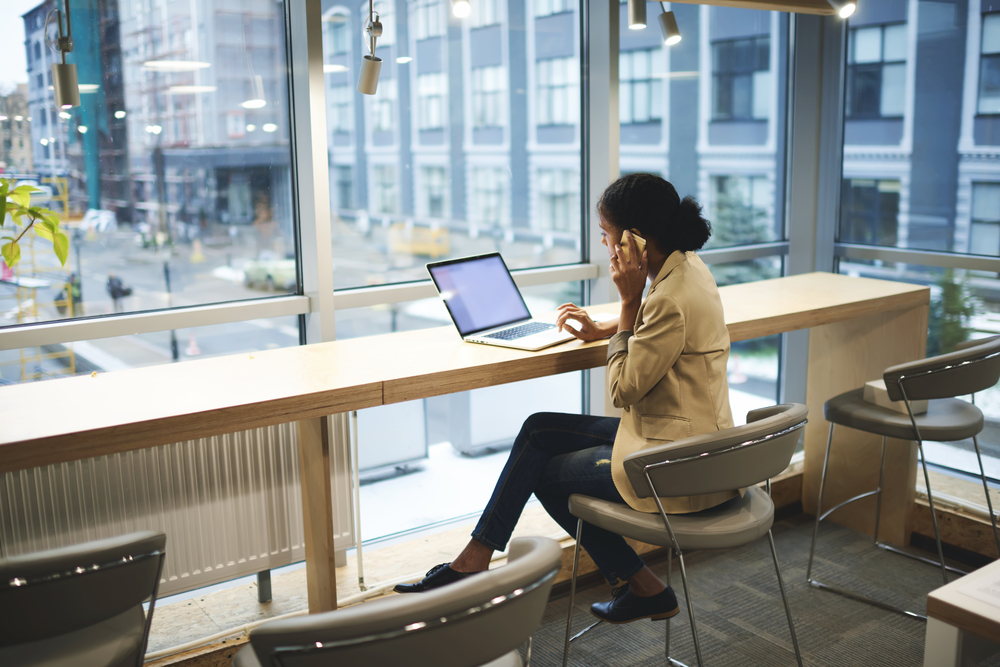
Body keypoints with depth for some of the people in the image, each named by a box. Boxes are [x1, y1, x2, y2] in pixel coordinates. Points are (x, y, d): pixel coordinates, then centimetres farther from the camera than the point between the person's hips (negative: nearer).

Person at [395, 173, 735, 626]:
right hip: (685, 439, 10)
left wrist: (629, 301, -18)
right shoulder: (685, 265, 4)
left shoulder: (673, 298, -27)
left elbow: (623, 390, -19)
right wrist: (602, 330, 16)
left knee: (549, 475, 9)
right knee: (538, 431, 10)